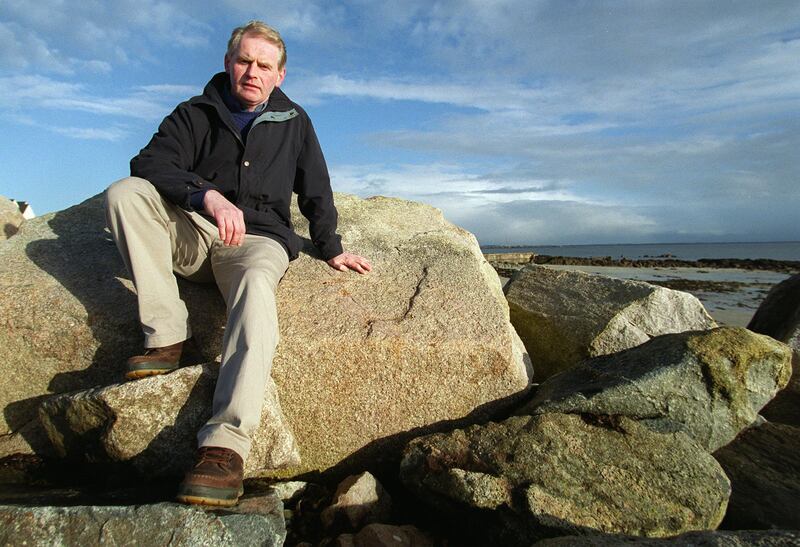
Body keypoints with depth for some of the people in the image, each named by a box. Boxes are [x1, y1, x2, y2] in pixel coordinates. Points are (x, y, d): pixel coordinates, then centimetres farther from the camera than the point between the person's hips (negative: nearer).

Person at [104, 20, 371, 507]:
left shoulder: (294, 122, 17)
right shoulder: (195, 114, 12)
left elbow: (316, 192, 21)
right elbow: (148, 164, -6)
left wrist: (331, 248, 13)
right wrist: (207, 194, -24)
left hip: (259, 239, -2)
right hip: (193, 234, 2)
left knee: (257, 285, -37)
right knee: (124, 192, -24)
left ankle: (226, 445, -51)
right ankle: (167, 337, -26)